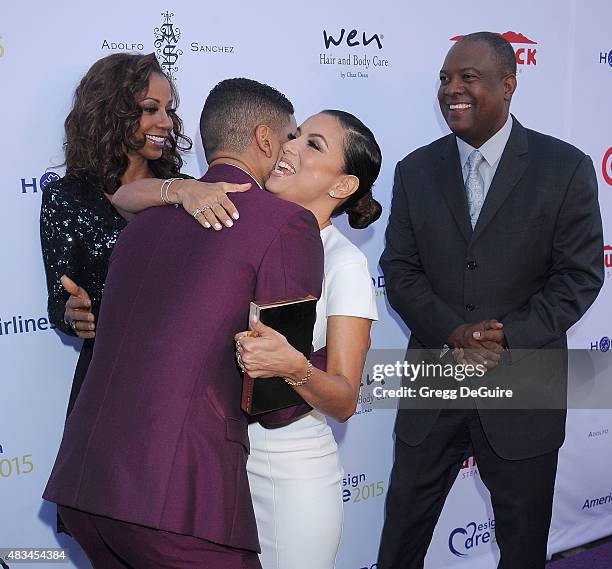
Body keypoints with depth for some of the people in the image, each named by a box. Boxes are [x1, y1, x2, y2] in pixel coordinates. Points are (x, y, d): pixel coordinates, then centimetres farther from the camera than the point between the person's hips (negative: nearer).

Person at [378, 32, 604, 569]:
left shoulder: (565, 167, -5)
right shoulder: (416, 170, 3)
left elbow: (579, 275, -6)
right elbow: (400, 271, 0)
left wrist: (508, 337, -18)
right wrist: (454, 332, -16)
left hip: (524, 387, -2)